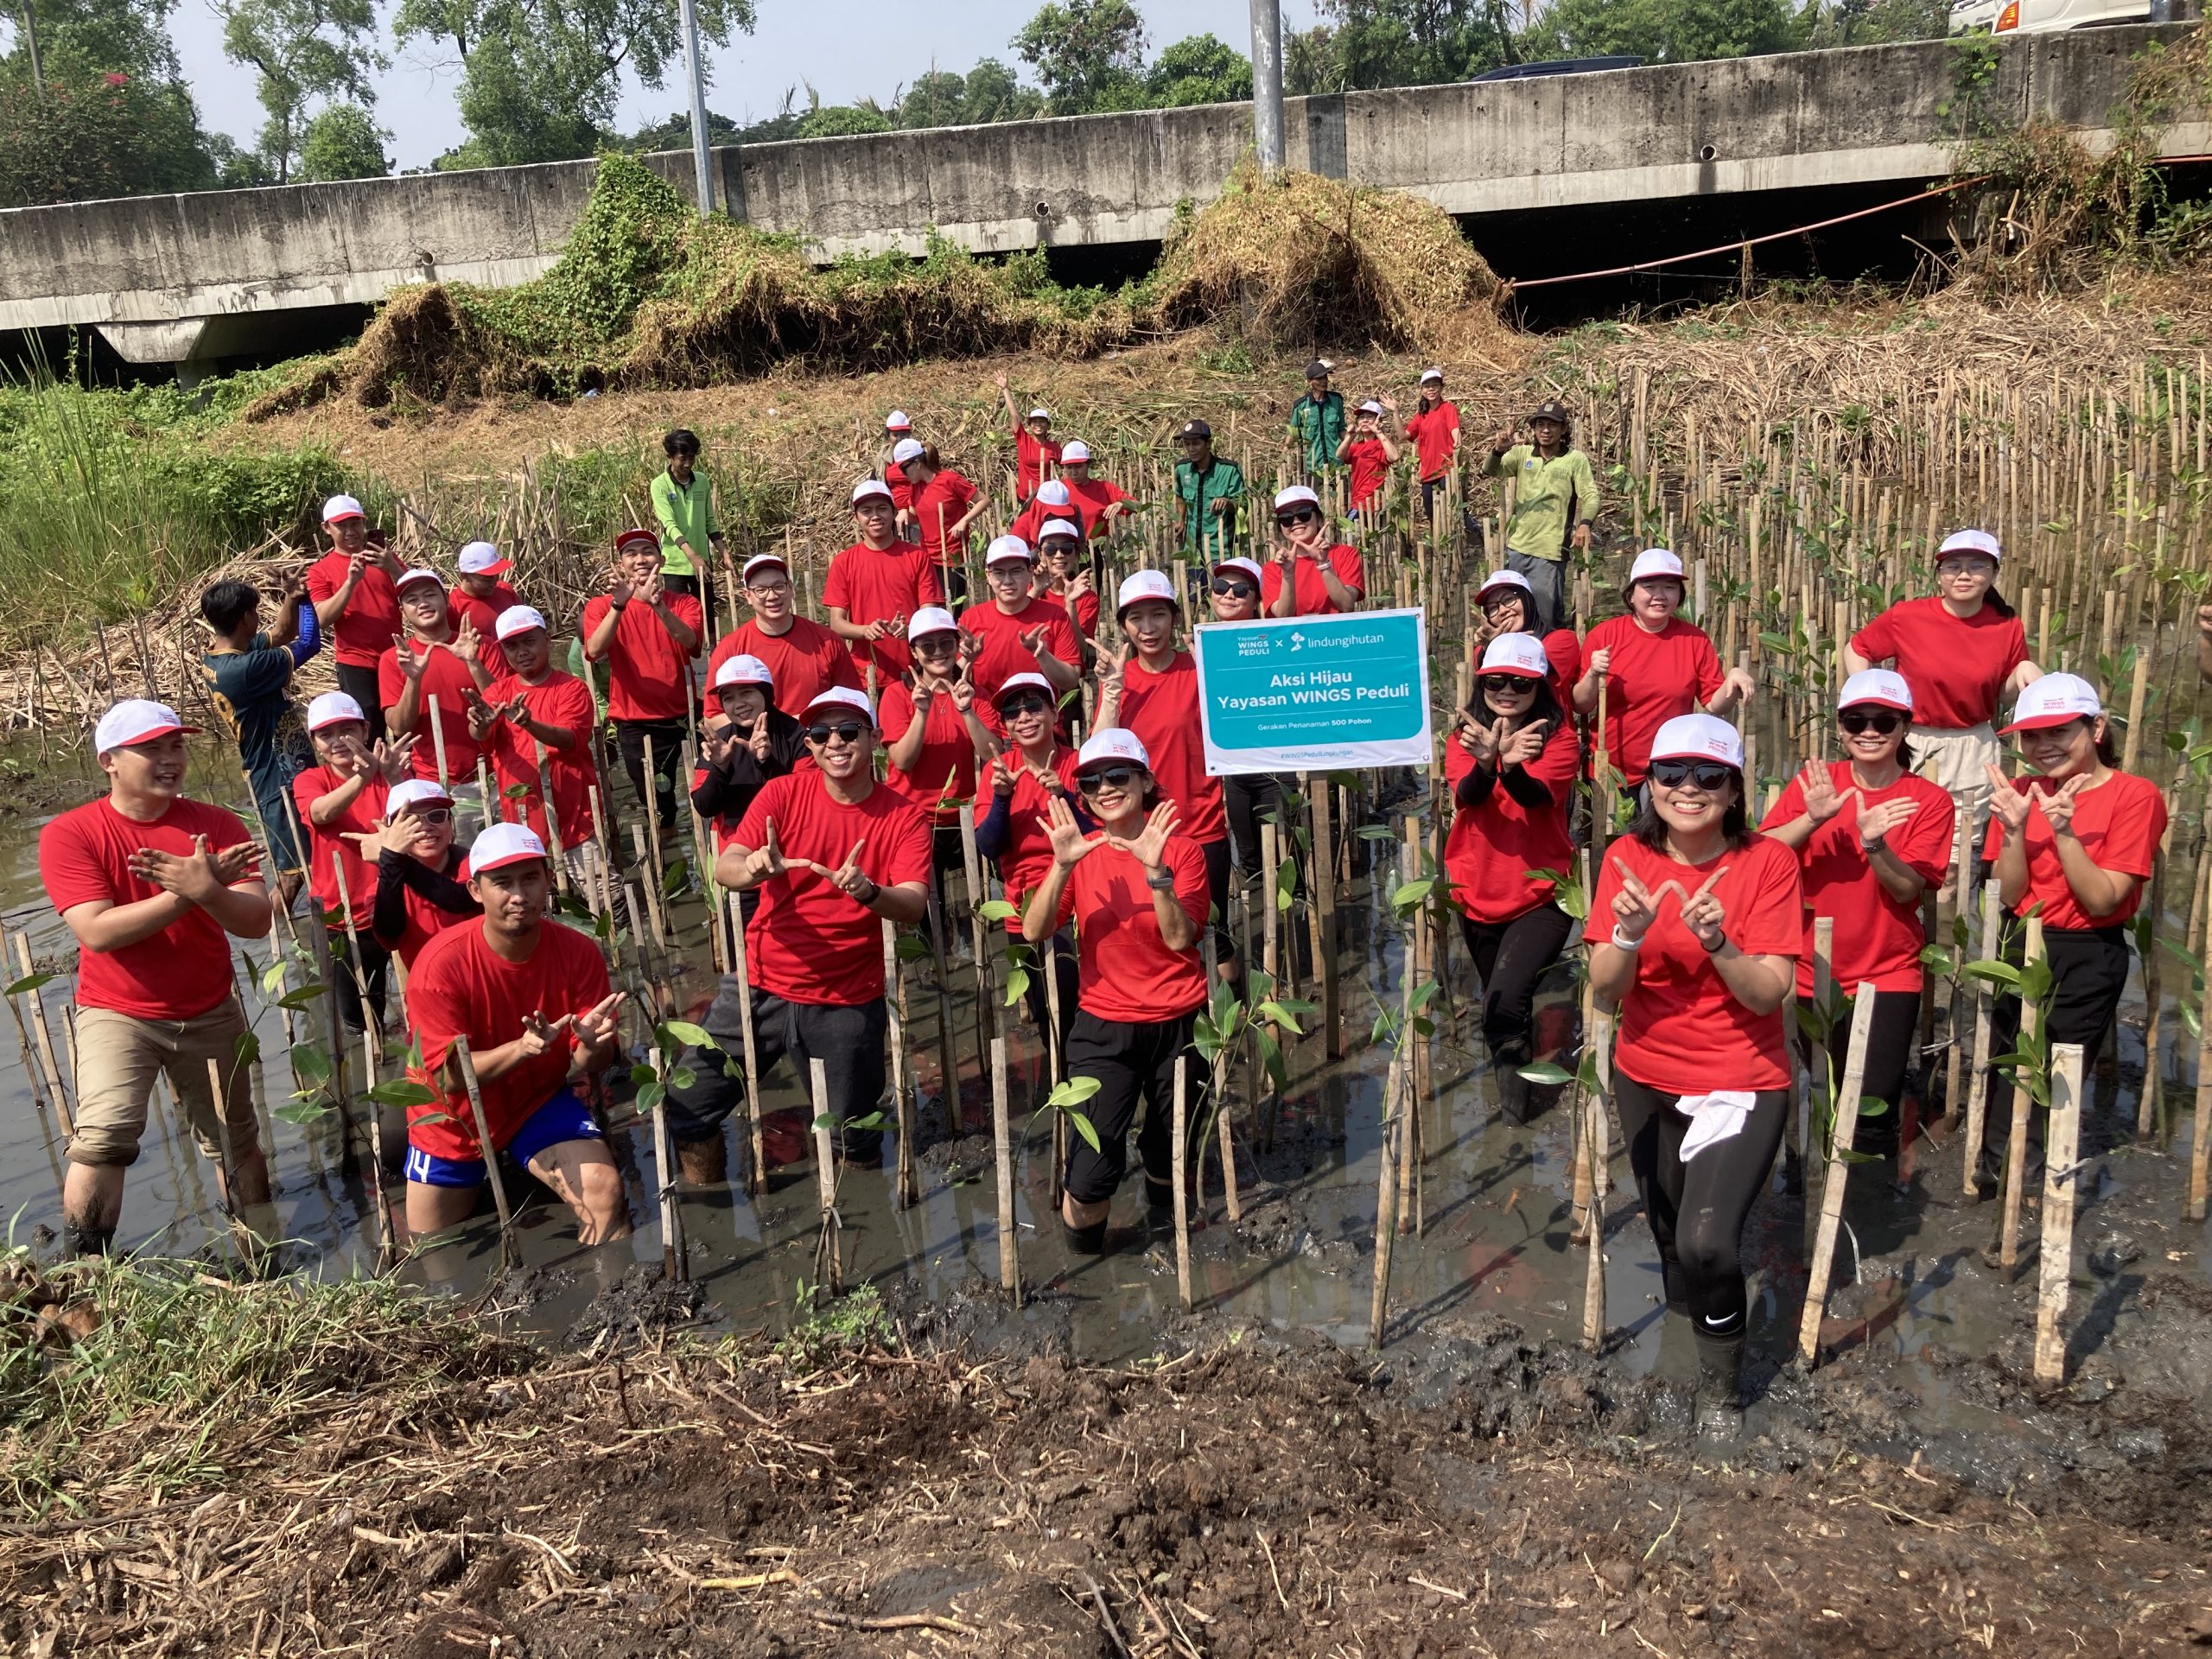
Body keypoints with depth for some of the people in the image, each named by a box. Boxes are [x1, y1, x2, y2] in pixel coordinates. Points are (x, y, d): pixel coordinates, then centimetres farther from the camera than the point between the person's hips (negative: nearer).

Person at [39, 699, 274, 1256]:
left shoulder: (216, 825, -5)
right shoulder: (70, 834, -11)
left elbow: (258, 921, -14)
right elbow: (97, 930, -22)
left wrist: (207, 890, -34)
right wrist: (184, 894, -29)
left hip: (211, 1014, 3)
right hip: (117, 1014, -3)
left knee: (235, 1144, 12)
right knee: (104, 1137, -23)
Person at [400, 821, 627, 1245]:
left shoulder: (577, 952, -17)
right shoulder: (441, 962, -23)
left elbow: (588, 1066, -14)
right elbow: (446, 1075, -25)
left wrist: (592, 1044, -39)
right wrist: (522, 1048, -43)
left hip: (540, 1102, 0)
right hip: (456, 1117, 0)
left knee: (605, 1192, -25)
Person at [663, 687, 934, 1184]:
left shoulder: (904, 818, -4)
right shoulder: (784, 793, -2)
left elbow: (913, 908, -16)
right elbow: (724, 867, -14)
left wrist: (868, 891, -38)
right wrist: (751, 868, -38)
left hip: (846, 1003, -1)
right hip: (761, 985, 2)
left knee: (849, 1143, 2)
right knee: (686, 1107, 3)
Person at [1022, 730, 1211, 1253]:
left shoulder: (1181, 850, -5)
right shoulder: (1080, 852, -1)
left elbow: (1180, 938, -18)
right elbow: (1034, 931, -15)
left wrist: (1156, 870, -29)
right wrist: (1062, 866, -27)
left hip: (1176, 1023, 0)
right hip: (1104, 1027, 0)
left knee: (1170, 1152, 15)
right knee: (1093, 1163, -14)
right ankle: (1082, 1249, 14)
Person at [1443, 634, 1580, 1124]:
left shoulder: (1558, 737, -6)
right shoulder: (1465, 738, 0)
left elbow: (1537, 794, -25)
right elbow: (1467, 794, -20)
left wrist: (1510, 766, -47)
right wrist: (1487, 762, -43)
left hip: (1541, 895, -4)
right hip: (1478, 895, 4)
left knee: (1504, 1005, -22)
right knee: (1498, 1004, 20)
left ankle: (1512, 1067, 6)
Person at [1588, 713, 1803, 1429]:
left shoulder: (1767, 861, -13)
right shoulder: (1628, 857, -6)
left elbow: (1769, 994, -17)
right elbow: (1605, 992, -11)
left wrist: (1717, 943, -34)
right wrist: (1628, 936, -30)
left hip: (1740, 1082, -3)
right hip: (1645, 1079, 4)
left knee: (1705, 1242, -18)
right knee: (1668, 1234, 19)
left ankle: (1723, 1375, 10)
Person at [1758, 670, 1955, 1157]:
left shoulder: (1929, 801, -5)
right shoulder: (1813, 781, -2)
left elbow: (1908, 889, -13)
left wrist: (1874, 843, -30)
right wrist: (1812, 818, -30)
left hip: (1887, 976, -2)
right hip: (1812, 972, 2)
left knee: (1873, 1107, -11)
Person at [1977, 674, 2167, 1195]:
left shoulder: (2134, 796, -11)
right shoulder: (2024, 792, 2)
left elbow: (2103, 900, -16)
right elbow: (2011, 894, -3)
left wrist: (2064, 832, -27)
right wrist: (2013, 828, -18)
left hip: (2089, 958, -4)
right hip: (2023, 947, 4)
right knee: (2006, 1070, 8)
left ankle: (2000, 1172, 16)